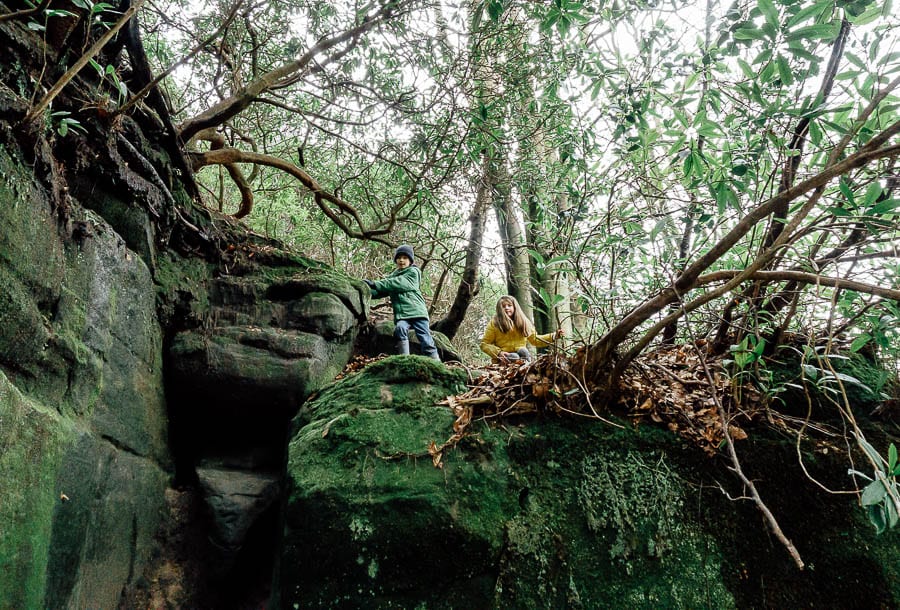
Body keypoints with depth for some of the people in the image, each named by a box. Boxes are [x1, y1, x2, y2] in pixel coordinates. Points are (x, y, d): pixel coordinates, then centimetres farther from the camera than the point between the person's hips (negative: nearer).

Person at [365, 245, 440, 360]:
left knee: (426, 341, -12)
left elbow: (398, 283, -9)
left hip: (417, 311, -3)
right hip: (401, 314, 3)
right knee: (400, 328, -29)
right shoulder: (392, 276, 23)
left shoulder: (413, 272, 6)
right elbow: (381, 292, 14)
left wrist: (375, 284, -15)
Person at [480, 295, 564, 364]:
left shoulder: (524, 321, 11)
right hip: (503, 359, -2)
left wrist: (554, 336, 9)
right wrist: (498, 353, -17)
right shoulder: (494, 323, -1)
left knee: (523, 351, -30)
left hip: (522, 354, 3)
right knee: (514, 357, -33)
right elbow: (484, 344, -1)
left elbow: (535, 339, 19)